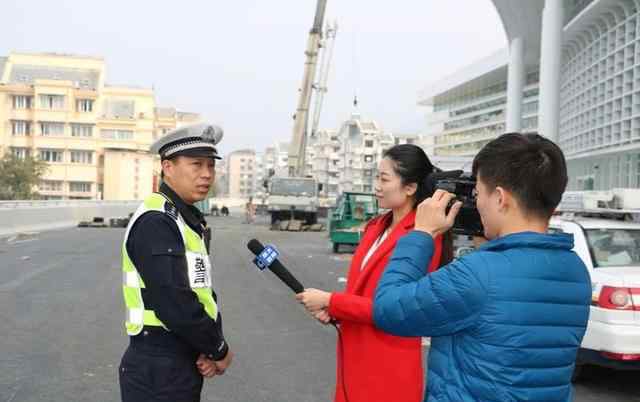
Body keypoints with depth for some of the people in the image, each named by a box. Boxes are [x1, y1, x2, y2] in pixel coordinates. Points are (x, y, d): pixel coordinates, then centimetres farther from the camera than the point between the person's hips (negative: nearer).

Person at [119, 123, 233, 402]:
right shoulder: (155, 222, -19)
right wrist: (219, 350, -12)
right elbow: (175, 305, -26)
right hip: (158, 372, -9)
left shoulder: (191, 221, 11)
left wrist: (211, 348, -5)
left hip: (184, 365, 9)